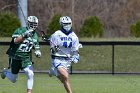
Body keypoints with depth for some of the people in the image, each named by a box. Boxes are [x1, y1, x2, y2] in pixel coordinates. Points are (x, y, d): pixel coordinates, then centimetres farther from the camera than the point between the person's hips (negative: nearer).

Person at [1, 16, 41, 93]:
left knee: (30, 74, -20)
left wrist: (37, 52, -7)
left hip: (26, 59, 3)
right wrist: (24, 35, -37)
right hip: (15, 57, -3)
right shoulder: (20, 30, -11)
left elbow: (37, 48, 15)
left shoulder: (35, 36, 6)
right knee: (13, 79, 9)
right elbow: (16, 41, -26)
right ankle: (5, 72, 42)